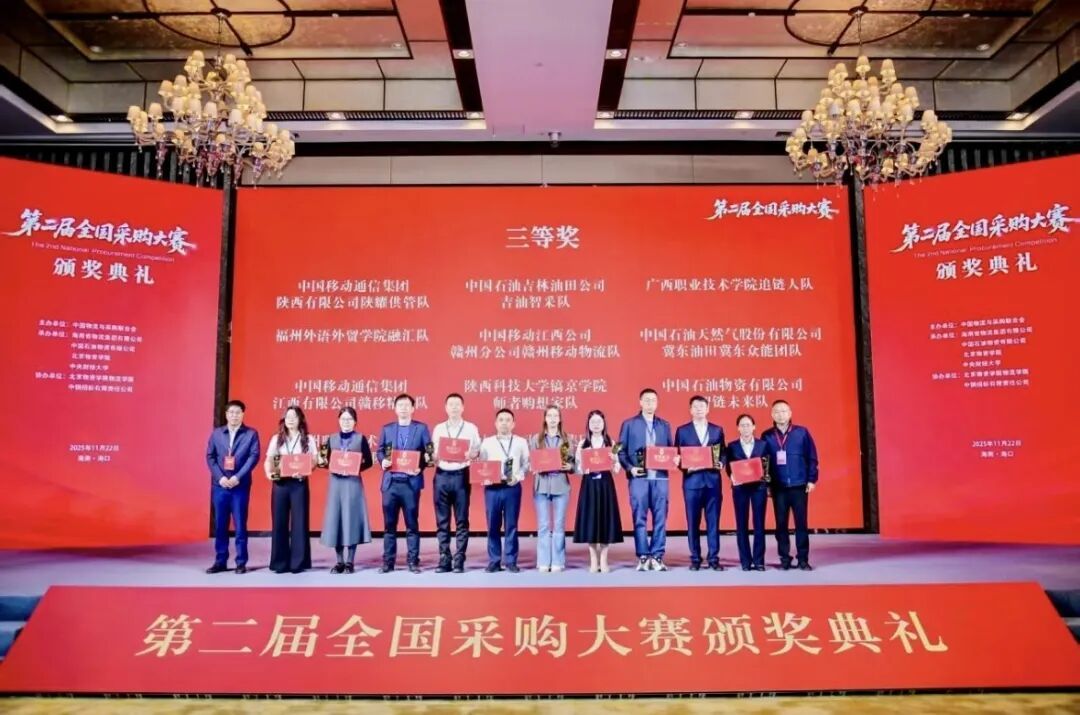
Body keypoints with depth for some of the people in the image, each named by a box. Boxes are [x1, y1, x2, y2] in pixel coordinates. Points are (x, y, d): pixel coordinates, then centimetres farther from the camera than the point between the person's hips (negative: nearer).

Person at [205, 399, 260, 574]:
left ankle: (241, 562, 8)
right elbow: (210, 457, 5)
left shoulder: (251, 434, 2)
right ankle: (220, 561, 16)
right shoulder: (216, 433, 9)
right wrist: (220, 477, -9)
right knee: (220, 525, 7)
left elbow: (254, 456, -6)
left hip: (241, 485, -2)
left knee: (240, 525, 1)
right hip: (219, 485, 3)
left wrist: (238, 477, -15)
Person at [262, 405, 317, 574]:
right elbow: (269, 459, 5)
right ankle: (280, 562, 11)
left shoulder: (309, 439, 6)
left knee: (299, 522, -1)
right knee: (279, 522, 3)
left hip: (299, 483, -2)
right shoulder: (277, 439, 12)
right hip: (280, 483, 2)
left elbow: (314, 460, -1)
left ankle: (298, 562, 5)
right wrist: (269, 472, -16)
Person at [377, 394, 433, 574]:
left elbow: (429, 453, 0)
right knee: (389, 524, 7)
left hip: (411, 482, -2)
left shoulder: (421, 428, 4)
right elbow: (380, 451, 12)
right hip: (390, 482, 2)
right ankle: (388, 561, 14)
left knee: (412, 524, 3)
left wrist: (420, 468, -16)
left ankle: (413, 561, 11)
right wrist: (383, 461, -9)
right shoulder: (387, 429, 12)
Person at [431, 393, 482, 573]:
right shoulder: (438, 429, 12)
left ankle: (459, 561, 5)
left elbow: (477, 451, 2)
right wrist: (434, 456, -13)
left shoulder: (471, 428, 7)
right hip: (442, 476, 2)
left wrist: (469, 455, -18)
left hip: (461, 476, -2)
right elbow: (433, 453, 9)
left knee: (461, 521, 0)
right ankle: (444, 560, 10)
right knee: (442, 521, 3)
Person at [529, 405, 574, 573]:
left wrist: (569, 466, -14)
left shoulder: (567, 439, 6)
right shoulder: (536, 438, 6)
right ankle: (543, 562, 9)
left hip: (561, 485, 0)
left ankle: (558, 562, 9)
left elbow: (574, 464, 6)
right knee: (543, 525, 3)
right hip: (541, 485, 0)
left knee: (559, 525, 3)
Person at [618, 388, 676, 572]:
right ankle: (643, 557, 7)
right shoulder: (629, 424, 6)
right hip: (639, 477, -2)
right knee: (640, 518, 0)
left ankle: (657, 557, 9)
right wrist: (630, 468, -11)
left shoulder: (664, 425, 15)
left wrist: (674, 459, -7)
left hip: (660, 477, 3)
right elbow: (621, 451, 2)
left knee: (660, 518, 2)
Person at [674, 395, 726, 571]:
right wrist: (685, 466, -12)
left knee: (713, 521, 3)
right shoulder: (682, 431, 6)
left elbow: (723, 453, 12)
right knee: (693, 522, 2)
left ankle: (713, 558, 11)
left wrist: (721, 463, -8)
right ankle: (695, 559, 11)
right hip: (692, 481, -1)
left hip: (713, 480, 1)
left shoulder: (717, 430, 11)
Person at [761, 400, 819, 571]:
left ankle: (803, 559, 11)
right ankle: (785, 558, 14)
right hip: (778, 487, 1)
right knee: (781, 524, 5)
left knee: (801, 523, 3)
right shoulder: (767, 436, 4)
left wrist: (812, 479, -3)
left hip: (799, 486, -1)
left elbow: (812, 458, 2)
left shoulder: (802, 432, 1)